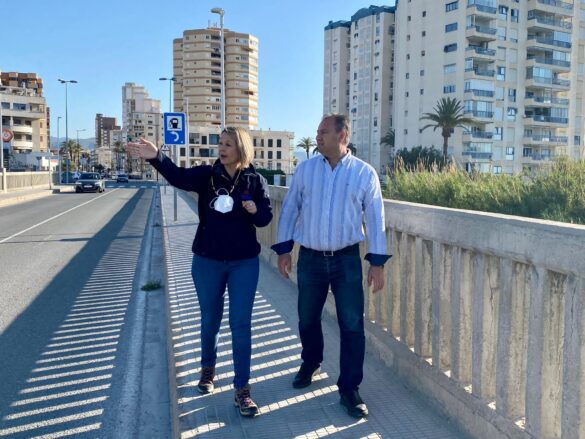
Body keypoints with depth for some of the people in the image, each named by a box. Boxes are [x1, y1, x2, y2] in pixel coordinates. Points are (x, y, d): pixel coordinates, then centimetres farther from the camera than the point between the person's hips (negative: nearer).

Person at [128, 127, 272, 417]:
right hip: (208, 261, 1)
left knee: (241, 325, 1)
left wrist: (255, 211, -23)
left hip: (244, 263, -1)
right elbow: (178, 177, -24)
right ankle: (207, 368, 43)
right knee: (210, 320, 17)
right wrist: (156, 157, -42)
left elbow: (266, 217, 0)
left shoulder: (255, 181, -4)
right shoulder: (207, 175, -5)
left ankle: (242, 388, 12)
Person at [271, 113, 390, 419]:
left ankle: (349, 389, 13)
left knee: (352, 325, -1)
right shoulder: (305, 169, 1)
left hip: (347, 259, -2)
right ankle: (310, 365, 43)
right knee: (308, 319, 16)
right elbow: (290, 209, 5)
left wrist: (377, 262, -5)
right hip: (310, 258, 2)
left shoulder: (364, 173, -3)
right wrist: (283, 249, 2)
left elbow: (375, 219, -2)